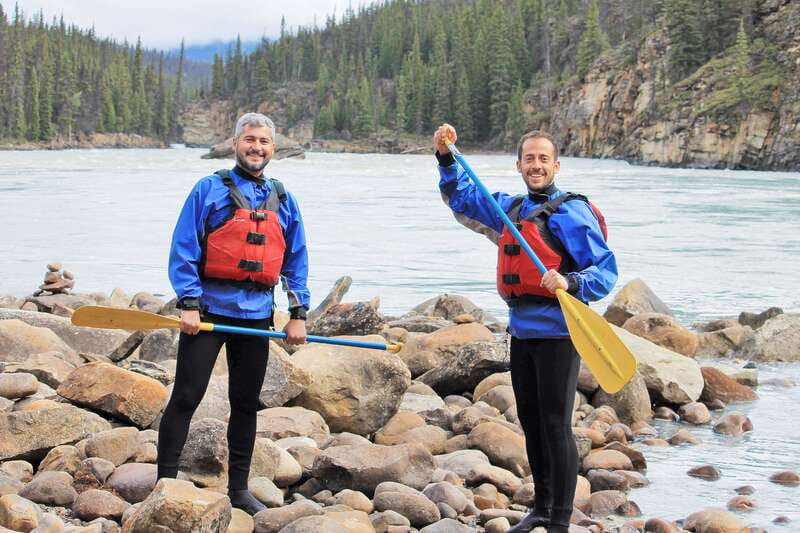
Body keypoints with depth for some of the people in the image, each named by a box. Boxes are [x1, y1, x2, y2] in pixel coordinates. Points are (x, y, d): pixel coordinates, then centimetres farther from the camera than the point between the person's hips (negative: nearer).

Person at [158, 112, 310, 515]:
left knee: (246, 403, 11)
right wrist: (189, 303, -15)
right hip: (208, 311, -4)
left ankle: (239, 489, 21)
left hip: (256, 316, 4)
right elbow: (183, 249, -7)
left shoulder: (283, 201, 10)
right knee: (186, 398, -4)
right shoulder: (210, 190, -3)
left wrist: (298, 313, 5)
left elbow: (296, 261, 13)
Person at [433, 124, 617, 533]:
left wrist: (570, 282, -32)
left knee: (555, 426, -5)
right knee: (531, 423, 15)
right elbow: (462, 198, 27)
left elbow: (606, 271, -14)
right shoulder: (510, 208, 13)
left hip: (557, 333, -8)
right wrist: (446, 158, 13)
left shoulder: (571, 212, -10)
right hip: (521, 331, 8)